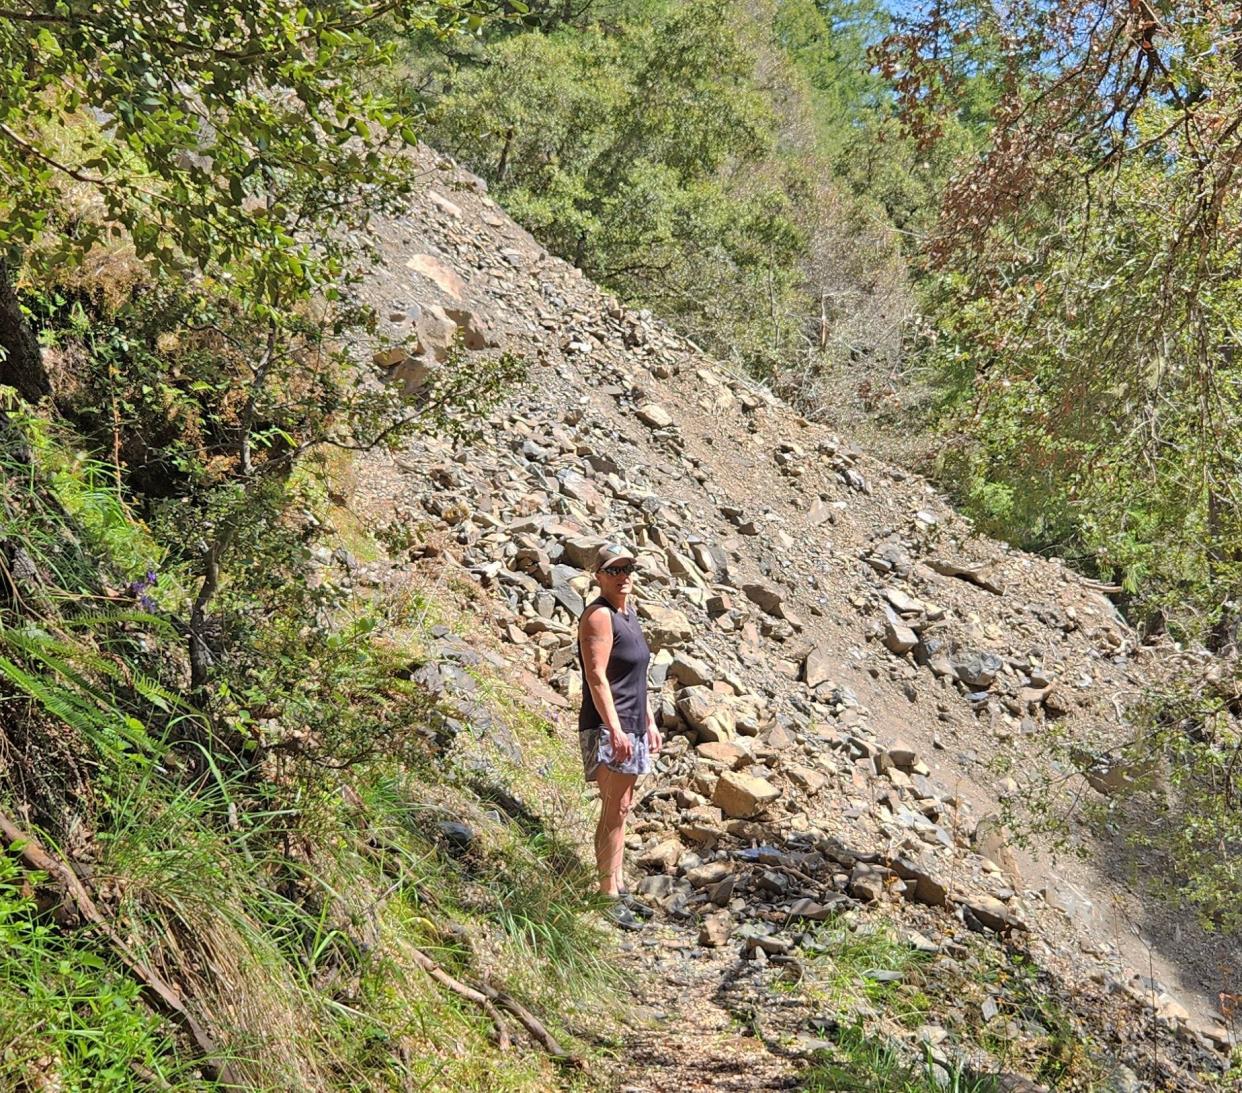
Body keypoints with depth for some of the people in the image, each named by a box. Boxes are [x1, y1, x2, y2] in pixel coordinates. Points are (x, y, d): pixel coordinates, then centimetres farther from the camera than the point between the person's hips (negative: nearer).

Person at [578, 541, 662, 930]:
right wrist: (615, 730, -25)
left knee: (619, 809, 13)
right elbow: (596, 676, -20)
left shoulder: (628, 614, 17)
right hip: (607, 727, -9)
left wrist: (649, 723, 21)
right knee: (615, 809, -9)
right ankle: (609, 896, -5)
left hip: (632, 726, 9)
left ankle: (617, 888, 21)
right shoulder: (599, 615, -12)